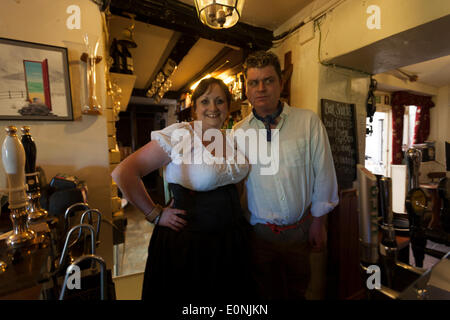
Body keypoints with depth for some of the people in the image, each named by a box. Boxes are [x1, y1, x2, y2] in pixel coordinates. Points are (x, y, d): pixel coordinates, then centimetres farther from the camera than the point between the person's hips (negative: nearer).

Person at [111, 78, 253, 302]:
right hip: (187, 242, -5)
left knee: (229, 295, 23)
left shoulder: (232, 139, 3)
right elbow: (122, 174, -17)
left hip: (232, 240, 6)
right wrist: (155, 214, -14)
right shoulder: (178, 136, -16)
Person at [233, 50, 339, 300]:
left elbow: (323, 173, -3)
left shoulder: (308, 121, -7)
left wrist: (318, 221, 0)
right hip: (259, 231, 1)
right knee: (266, 293, 21)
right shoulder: (238, 132, -4)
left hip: (301, 229, 0)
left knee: (297, 290, 23)